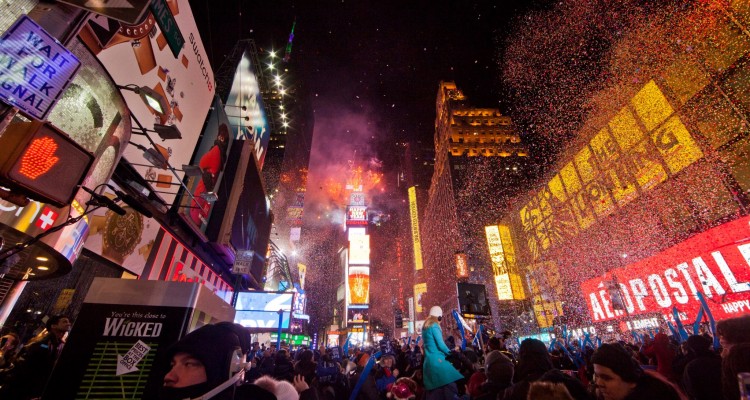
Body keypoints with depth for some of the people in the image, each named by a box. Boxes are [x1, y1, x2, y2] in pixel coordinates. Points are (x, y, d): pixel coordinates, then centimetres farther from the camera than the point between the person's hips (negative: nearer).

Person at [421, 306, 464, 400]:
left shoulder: (425, 327, 17)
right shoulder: (434, 326, -9)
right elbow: (440, 344, -14)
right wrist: (450, 353, 2)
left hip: (428, 360, 9)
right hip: (437, 359, -9)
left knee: (434, 389, 8)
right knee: (448, 384, -9)